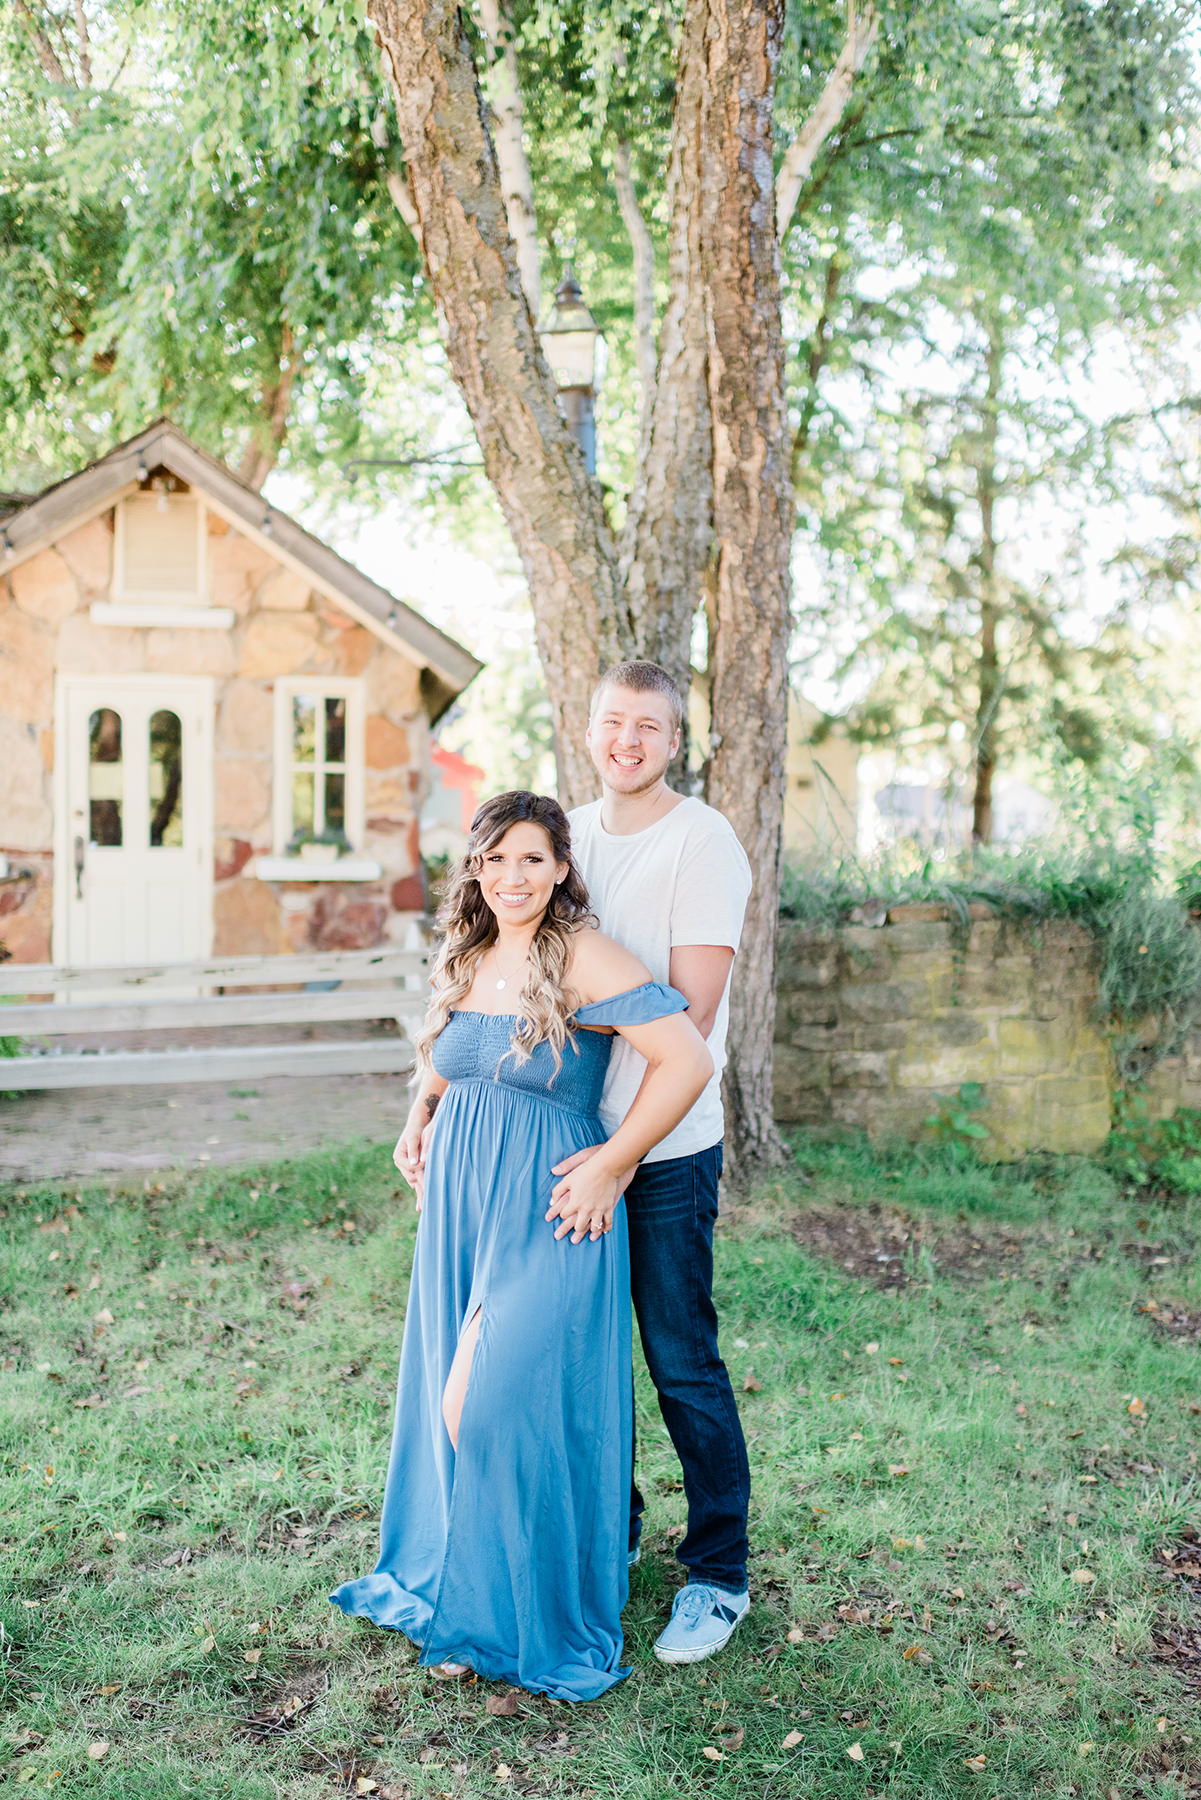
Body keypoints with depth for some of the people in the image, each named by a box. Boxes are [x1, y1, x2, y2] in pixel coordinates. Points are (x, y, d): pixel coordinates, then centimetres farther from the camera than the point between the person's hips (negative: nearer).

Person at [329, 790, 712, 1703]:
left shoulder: (585, 959, -13)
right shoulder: (463, 960, 9)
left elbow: (689, 1061, -19)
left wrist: (609, 1168, -14)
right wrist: (419, 1116, 10)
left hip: (547, 1214, -7)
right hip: (459, 1205, 7)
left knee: (495, 1405, -8)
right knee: (452, 1404, 12)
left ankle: (515, 1615, 11)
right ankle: (457, 1586, 31)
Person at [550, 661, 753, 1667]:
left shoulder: (703, 843, -11)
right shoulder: (568, 834, 9)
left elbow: (689, 1018, -17)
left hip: (667, 1149, -6)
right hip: (571, 1135, 6)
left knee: (684, 1366, 2)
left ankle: (719, 1575, 18)